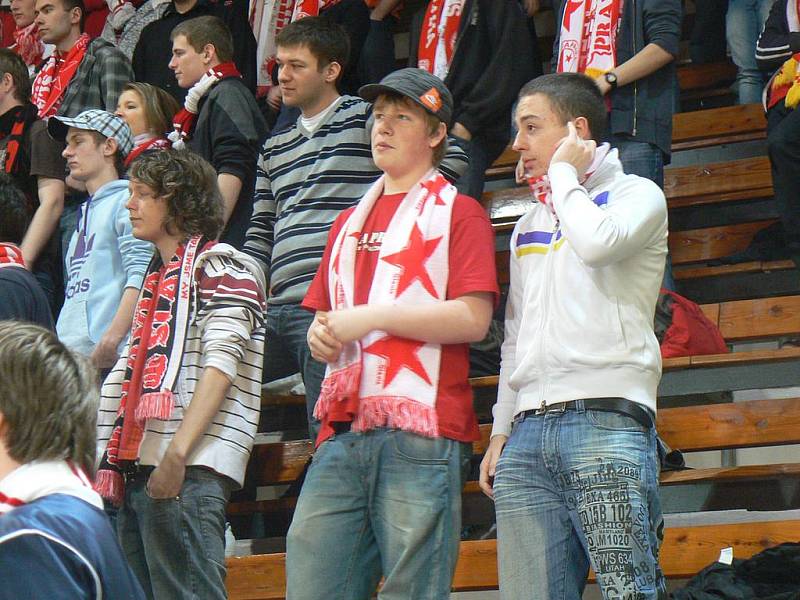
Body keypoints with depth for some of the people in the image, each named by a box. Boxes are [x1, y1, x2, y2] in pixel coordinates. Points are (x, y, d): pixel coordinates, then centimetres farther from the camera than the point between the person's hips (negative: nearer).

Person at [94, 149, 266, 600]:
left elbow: (220, 367, -13)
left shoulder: (221, 267, -2)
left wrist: (177, 454, -21)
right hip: (139, 467, 9)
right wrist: (114, 460, 15)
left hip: (190, 468, -9)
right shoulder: (158, 275, 25)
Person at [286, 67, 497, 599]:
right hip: (342, 433, 6)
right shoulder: (350, 222, 25)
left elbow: (473, 319, -8)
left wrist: (371, 318, -10)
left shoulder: (458, 213, 4)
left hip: (420, 434, -6)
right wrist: (321, 332, 7)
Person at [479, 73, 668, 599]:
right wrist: (500, 433, 19)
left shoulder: (637, 194, 7)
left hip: (607, 421, -6)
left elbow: (598, 241, -17)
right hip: (528, 432, 6)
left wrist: (563, 174, 0)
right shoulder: (529, 226, 27)